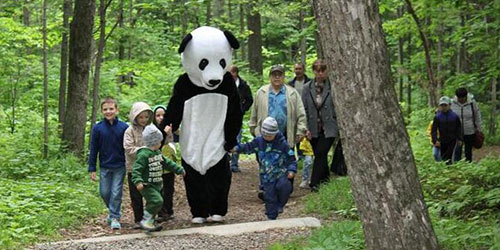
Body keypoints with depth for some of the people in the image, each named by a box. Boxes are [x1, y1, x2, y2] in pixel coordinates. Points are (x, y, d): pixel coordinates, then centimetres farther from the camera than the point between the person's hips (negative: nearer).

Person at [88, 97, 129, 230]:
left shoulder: (124, 127, -6)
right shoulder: (97, 128, -4)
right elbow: (93, 150, 1)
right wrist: (92, 169, 0)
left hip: (119, 166, -2)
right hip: (104, 167, 2)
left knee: (116, 192, -1)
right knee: (104, 192, 8)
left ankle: (115, 218, 9)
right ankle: (112, 211, 32)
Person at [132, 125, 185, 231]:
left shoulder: (158, 153, 13)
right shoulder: (143, 154, -17)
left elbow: (167, 162, 26)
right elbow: (136, 169, -22)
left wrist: (179, 169, 28)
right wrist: (138, 181, -36)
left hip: (157, 185, 9)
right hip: (147, 185, -9)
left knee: (154, 204, 12)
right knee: (157, 201, -22)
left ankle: (150, 223, 23)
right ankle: (146, 221, -14)